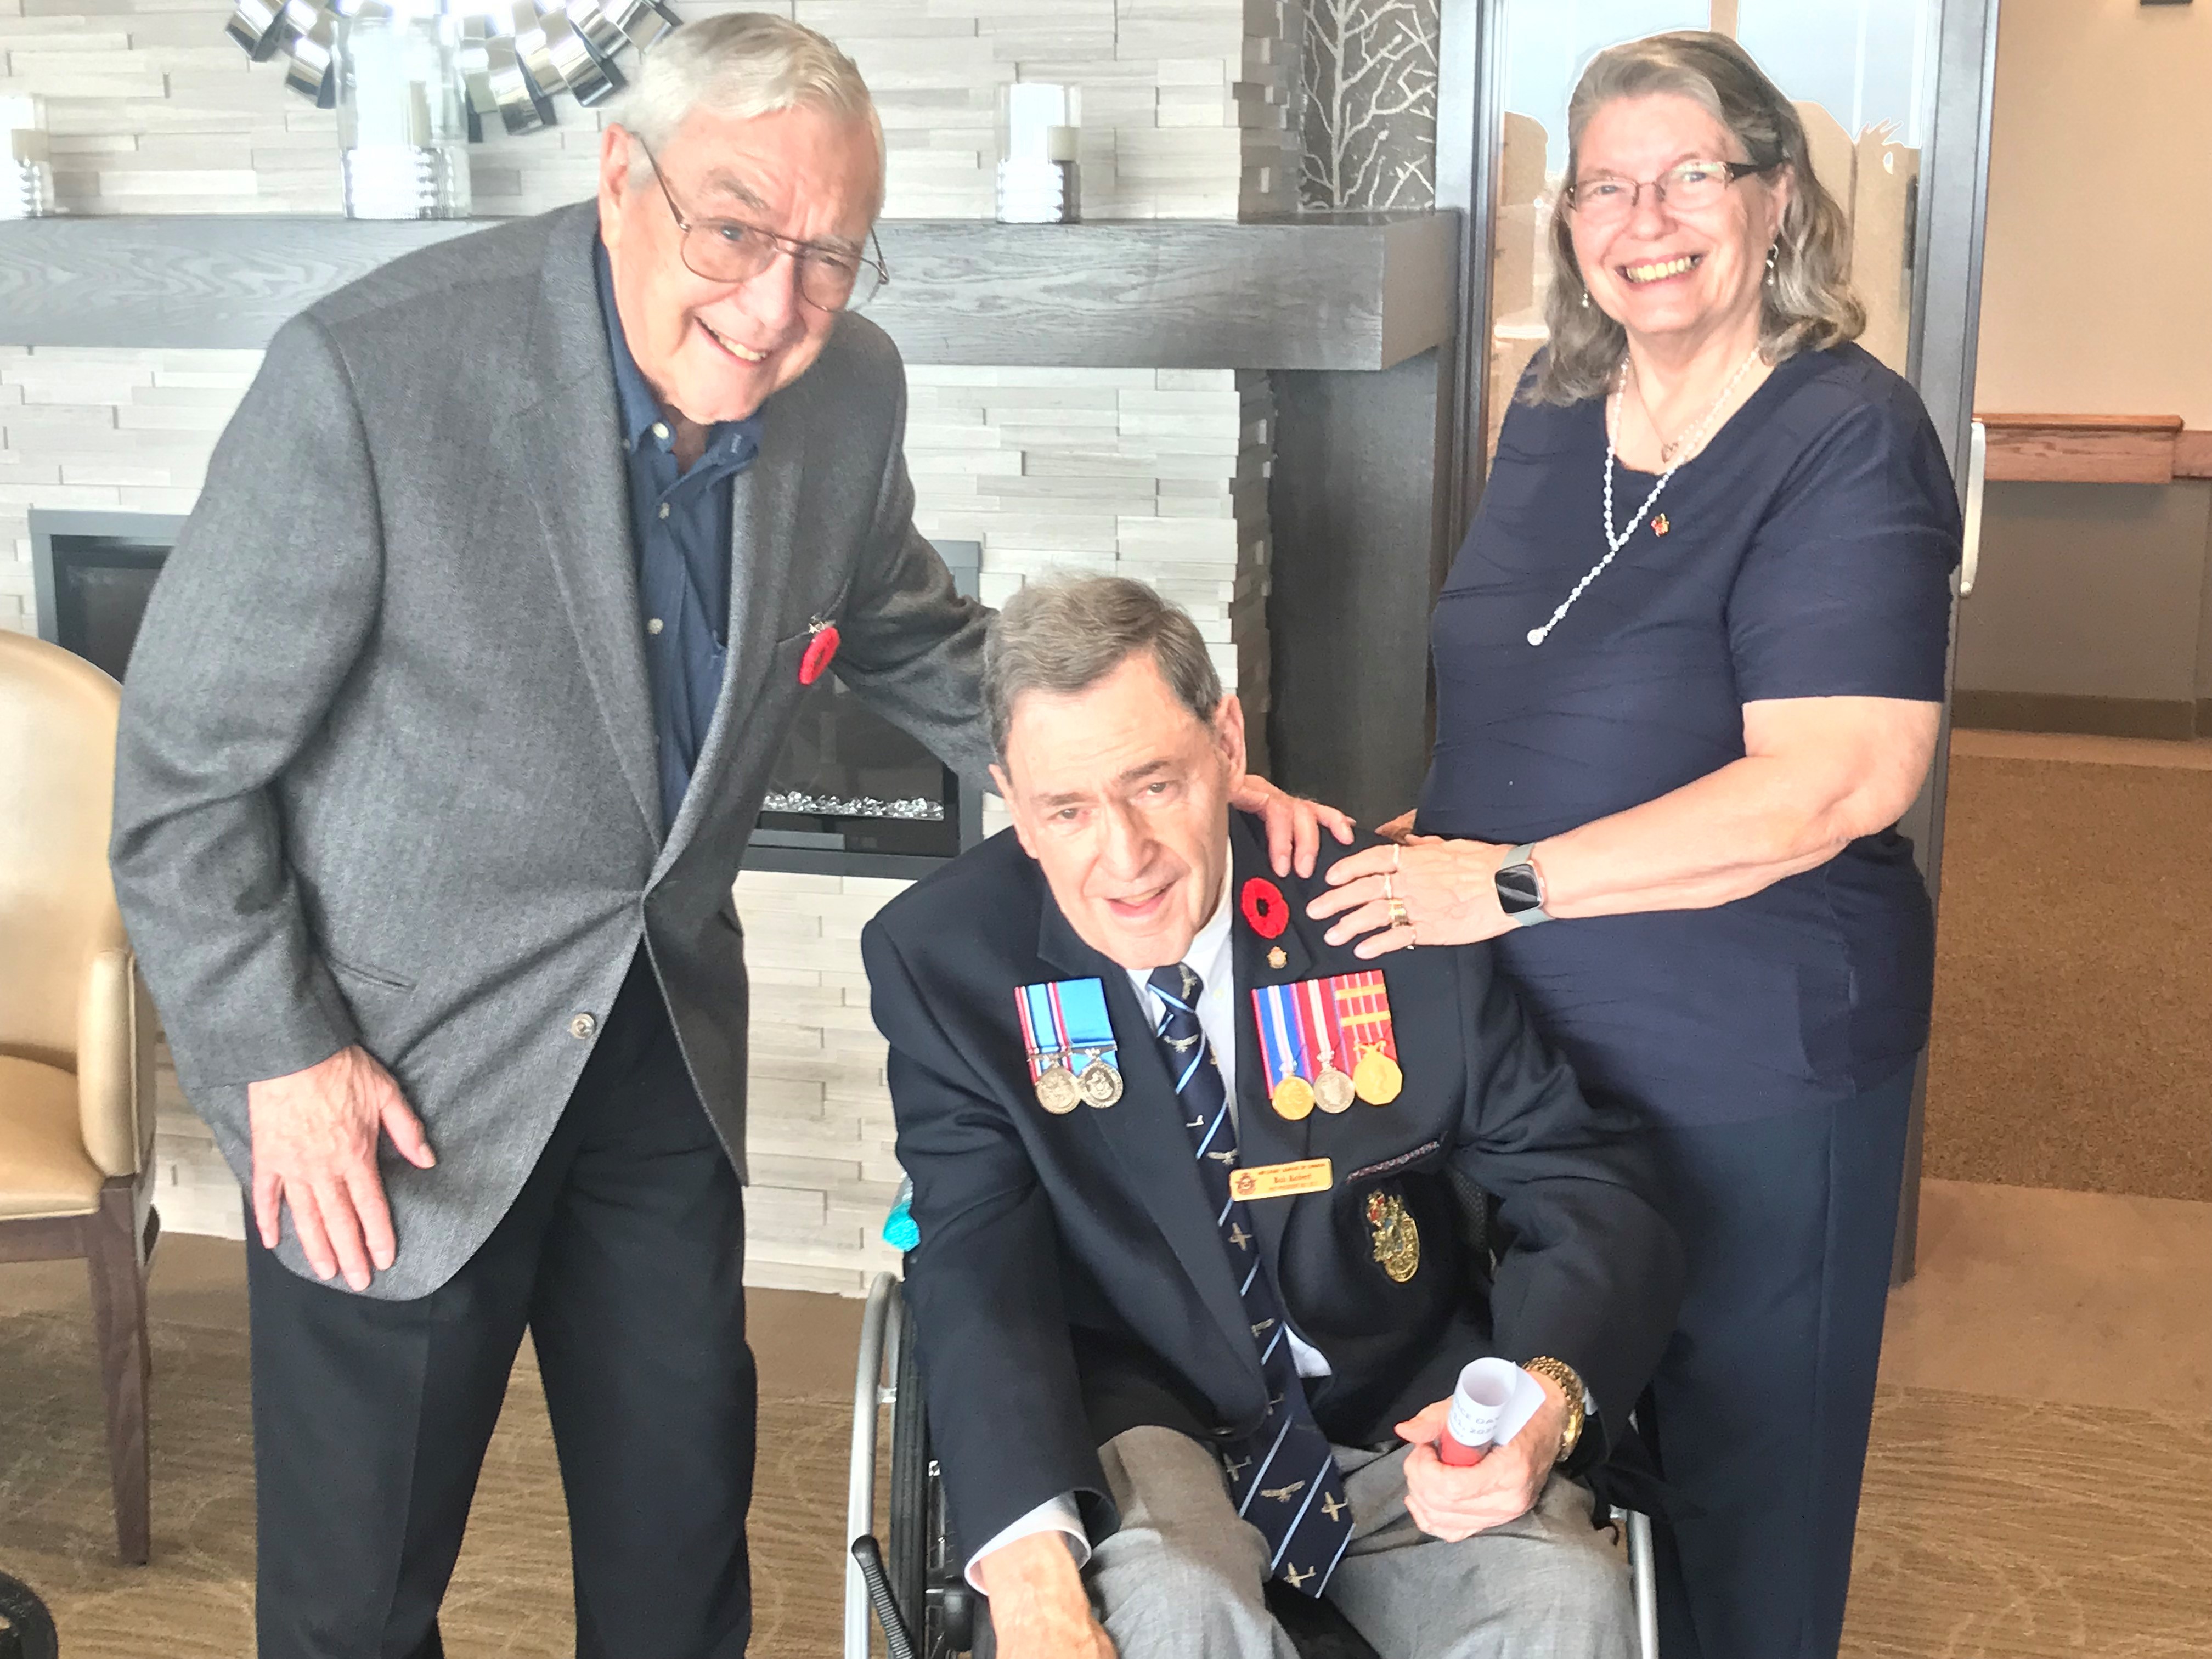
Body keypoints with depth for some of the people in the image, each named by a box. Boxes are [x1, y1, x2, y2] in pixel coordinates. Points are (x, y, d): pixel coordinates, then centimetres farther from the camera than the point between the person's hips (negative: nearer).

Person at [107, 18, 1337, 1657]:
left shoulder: (849, 393, -8)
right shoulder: (373, 370, -24)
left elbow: (917, 642, 11)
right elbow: (186, 769, -14)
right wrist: (281, 1058, -14)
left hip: (664, 1041, 5)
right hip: (391, 1056, -4)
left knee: (685, 1523, 19)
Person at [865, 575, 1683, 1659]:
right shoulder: (943, 959, -9)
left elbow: (1582, 1181, -5)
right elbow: (982, 1267, -15)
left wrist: (1549, 1396, -27)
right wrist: (1027, 1566, -33)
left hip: (1403, 1408, 1)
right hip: (1135, 1410, -1)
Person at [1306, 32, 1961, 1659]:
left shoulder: (1849, 438, -15)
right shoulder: (1555, 408, 6)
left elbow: (1842, 778, -24)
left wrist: (1512, 885, -21)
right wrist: (1440, 831, 3)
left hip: (1748, 1069, -6)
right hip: (1530, 1036, 7)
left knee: (1734, 1487, 12)